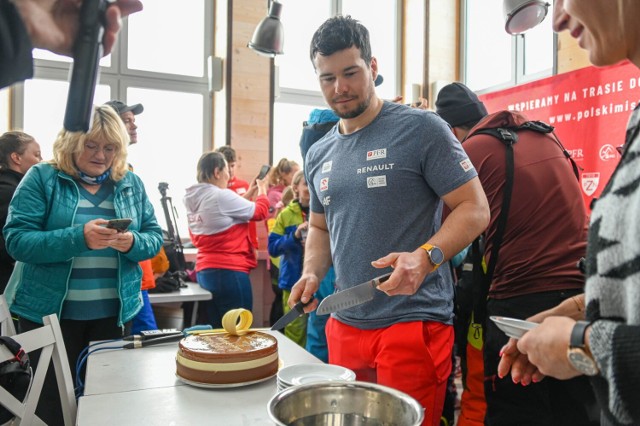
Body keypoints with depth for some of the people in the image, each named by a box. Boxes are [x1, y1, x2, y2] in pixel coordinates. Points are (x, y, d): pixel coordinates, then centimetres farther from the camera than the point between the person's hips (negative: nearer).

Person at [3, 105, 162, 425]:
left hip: (114, 313, 3)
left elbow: (155, 237, 5)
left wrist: (132, 243, -18)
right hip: (51, 312, -2)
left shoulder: (131, 183, 5)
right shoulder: (42, 178, -3)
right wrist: (78, 238, -26)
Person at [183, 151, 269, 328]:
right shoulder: (221, 196, -15)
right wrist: (262, 188, 12)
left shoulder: (194, 199, 9)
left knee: (218, 330, 15)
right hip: (228, 272, -9)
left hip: (204, 271, 9)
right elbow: (260, 212, -5)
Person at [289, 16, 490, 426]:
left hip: (414, 321, -5)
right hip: (344, 324, 6)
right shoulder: (319, 154, 10)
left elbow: (475, 208, -9)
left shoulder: (421, 128, -8)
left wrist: (425, 257, -26)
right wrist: (311, 273, 0)